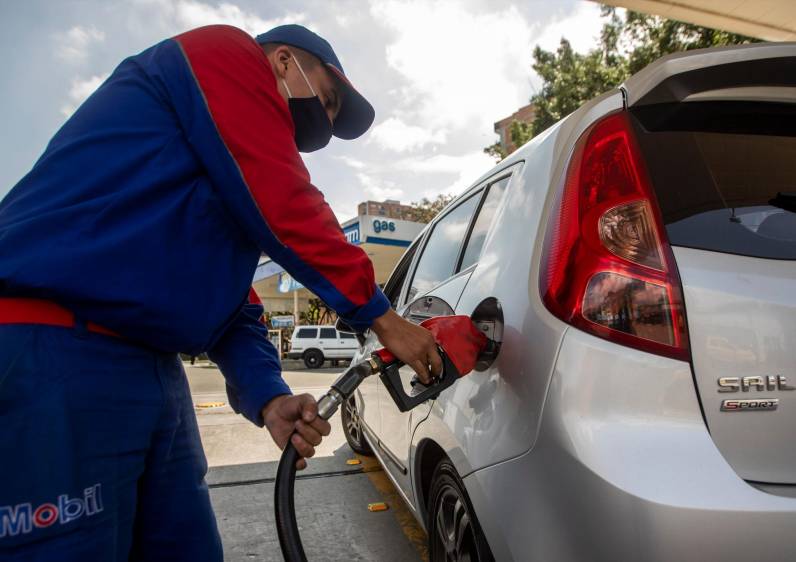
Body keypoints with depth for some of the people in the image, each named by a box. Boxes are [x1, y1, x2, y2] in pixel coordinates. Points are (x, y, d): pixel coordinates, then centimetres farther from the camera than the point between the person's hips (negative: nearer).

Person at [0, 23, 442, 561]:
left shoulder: (235, 184, 23)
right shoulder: (223, 55, -1)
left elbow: (233, 308, 14)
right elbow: (286, 210, -15)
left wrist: (269, 399, -2)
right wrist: (380, 315, -7)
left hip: (154, 371, 9)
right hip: (52, 353, -9)